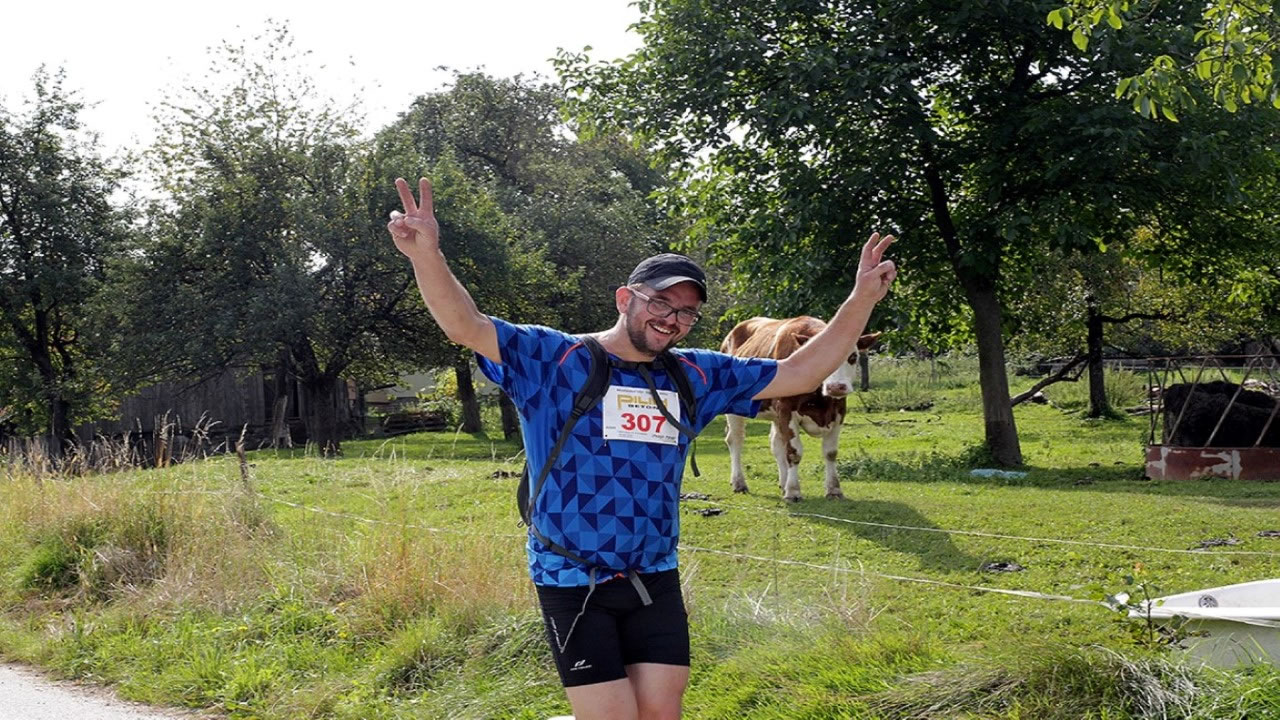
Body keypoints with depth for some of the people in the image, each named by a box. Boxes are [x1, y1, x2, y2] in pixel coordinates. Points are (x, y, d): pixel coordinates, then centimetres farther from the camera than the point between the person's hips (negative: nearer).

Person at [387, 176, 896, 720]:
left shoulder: (695, 376, 7)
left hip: (656, 582, 5)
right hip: (574, 584, -5)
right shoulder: (551, 360, -7)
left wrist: (861, 301, 2)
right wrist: (427, 254, -37)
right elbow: (465, 326, -18)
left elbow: (798, 375, 11)